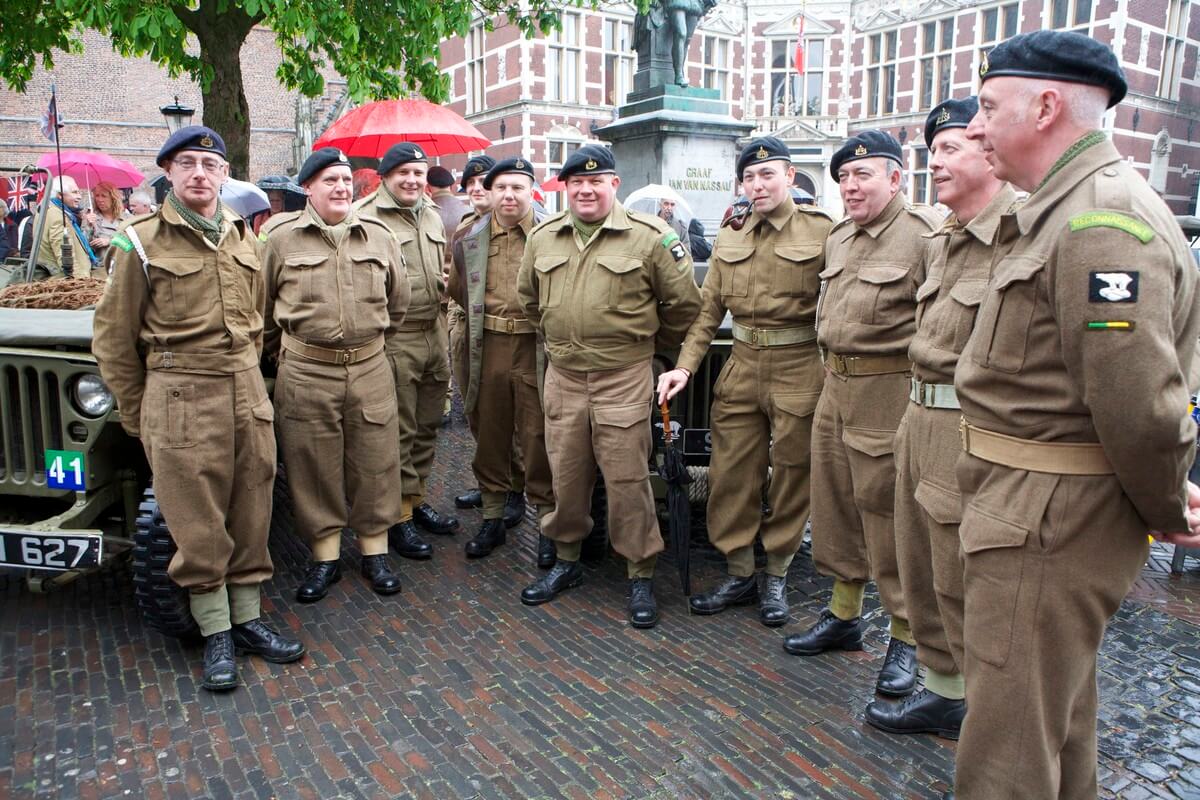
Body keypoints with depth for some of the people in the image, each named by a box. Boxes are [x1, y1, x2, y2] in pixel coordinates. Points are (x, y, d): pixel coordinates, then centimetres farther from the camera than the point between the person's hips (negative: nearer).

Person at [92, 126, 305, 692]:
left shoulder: (243, 237, 10)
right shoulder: (141, 241, -4)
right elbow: (114, 340, -1)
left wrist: (245, 373, 15)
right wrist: (138, 419, 1)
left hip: (247, 391, 5)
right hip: (180, 396, -4)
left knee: (250, 515, 10)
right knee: (196, 525, 3)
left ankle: (246, 619, 25)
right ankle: (216, 634, 17)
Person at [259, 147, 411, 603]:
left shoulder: (379, 236, 6)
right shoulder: (281, 238, 0)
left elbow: (398, 299, 16)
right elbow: (261, 304, 9)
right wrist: (282, 350, 11)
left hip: (370, 368, 2)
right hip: (306, 372, -1)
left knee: (375, 462, 6)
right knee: (314, 465, 6)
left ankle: (375, 552, 22)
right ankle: (325, 557, 21)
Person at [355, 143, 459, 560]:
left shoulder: (432, 215, 14)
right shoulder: (366, 217, -10)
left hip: (434, 333, 7)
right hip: (394, 339, -7)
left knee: (426, 427, 16)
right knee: (398, 431, 1)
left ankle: (416, 500, 31)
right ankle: (398, 516, 13)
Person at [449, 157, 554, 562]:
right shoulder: (470, 240, 7)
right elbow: (458, 290, 20)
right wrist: (485, 318, 11)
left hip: (536, 348, -3)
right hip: (487, 348, 4)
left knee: (539, 436, 0)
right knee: (489, 434, 11)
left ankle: (548, 518, 16)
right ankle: (493, 517, 25)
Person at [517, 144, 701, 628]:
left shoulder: (648, 237, -7)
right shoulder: (542, 239, 7)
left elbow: (684, 304, 1)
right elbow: (529, 298, 23)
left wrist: (651, 343, 11)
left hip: (624, 378, -4)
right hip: (562, 376, 4)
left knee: (627, 479, 0)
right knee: (566, 475, 12)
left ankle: (640, 575, 16)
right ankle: (566, 561, 31)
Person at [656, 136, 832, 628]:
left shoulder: (821, 231, -5)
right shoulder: (729, 238, 9)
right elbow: (709, 309, 9)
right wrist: (684, 366, 1)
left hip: (799, 369, -4)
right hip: (741, 366, 4)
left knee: (791, 474, 7)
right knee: (730, 473, 7)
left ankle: (776, 577, 25)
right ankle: (739, 575, 23)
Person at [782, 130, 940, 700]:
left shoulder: (924, 234, -11)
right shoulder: (838, 236, 15)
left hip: (890, 392, -8)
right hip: (835, 383, 8)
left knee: (888, 514, -1)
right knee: (834, 502, 15)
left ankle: (906, 637, 17)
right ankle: (843, 615, 32)